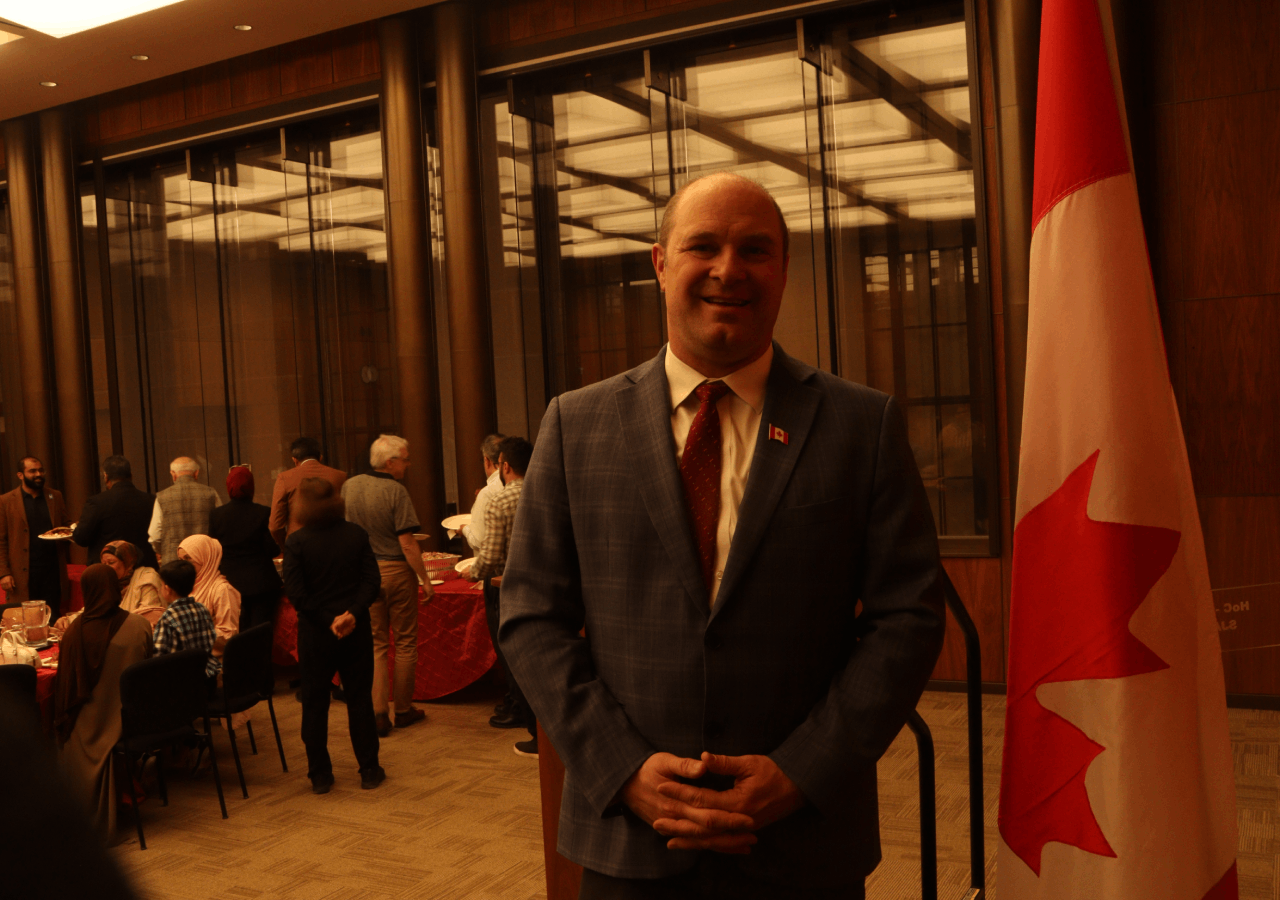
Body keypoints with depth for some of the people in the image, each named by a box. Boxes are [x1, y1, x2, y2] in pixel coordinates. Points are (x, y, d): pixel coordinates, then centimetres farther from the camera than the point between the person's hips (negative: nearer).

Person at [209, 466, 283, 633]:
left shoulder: (216, 515, -3)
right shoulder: (263, 513, -10)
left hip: (232, 582, 3)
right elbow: (272, 550, -9)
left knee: (239, 635, 13)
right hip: (261, 583, -3)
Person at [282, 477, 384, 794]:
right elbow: (372, 580, -8)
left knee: (314, 703, 10)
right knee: (360, 698, 11)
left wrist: (328, 621, -11)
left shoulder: (296, 542, -9)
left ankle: (320, 775, 16)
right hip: (357, 631, 2)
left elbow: (295, 591, -14)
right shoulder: (356, 534, -2)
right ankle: (369, 770, 16)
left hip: (315, 633, -2)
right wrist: (352, 613, -15)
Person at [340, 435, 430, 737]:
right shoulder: (396, 491, -15)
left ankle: (379, 712, 4)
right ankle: (403, 710, 18)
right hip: (397, 570, -5)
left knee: (375, 644, 10)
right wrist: (425, 579, -9)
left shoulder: (349, 487, 2)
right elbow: (407, 544, -17)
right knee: (405, 642, 9)